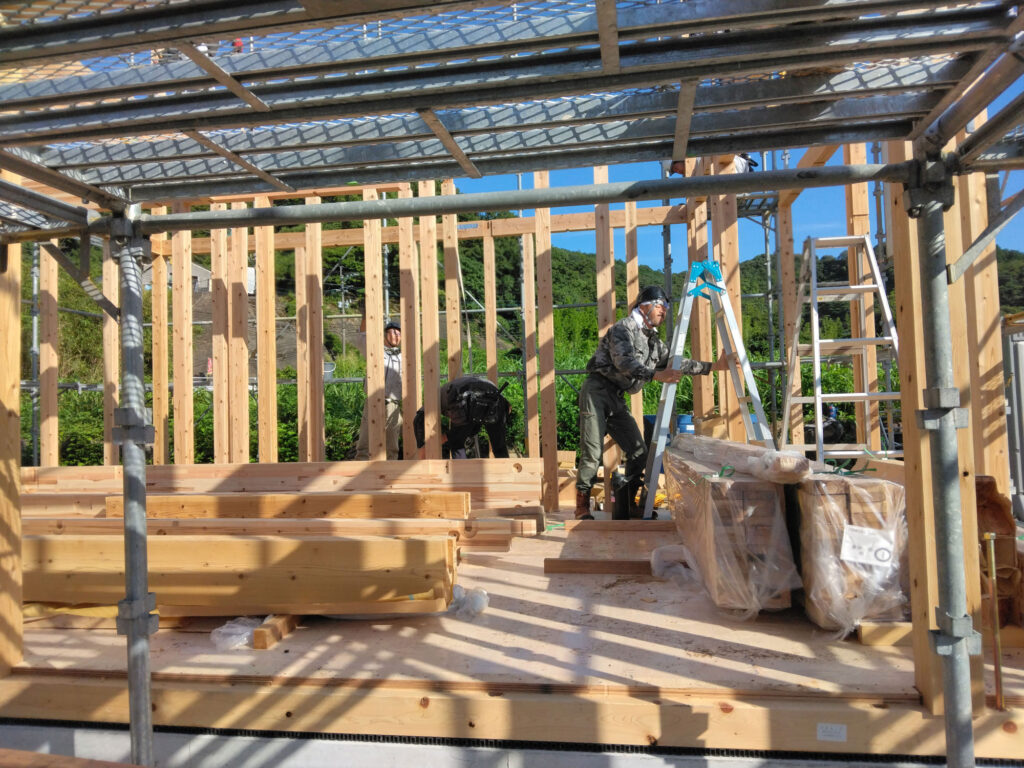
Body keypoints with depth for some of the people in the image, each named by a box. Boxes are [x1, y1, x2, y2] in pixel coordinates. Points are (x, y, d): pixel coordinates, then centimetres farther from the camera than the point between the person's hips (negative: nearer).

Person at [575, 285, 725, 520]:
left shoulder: (653, 340, 17)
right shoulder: (622, 329, -9)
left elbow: (677, 363, 20)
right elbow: (625, 363, -24)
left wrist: (714, 366, 14)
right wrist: (656, 375, -37)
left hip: (616, 398, 8)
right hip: (597, 391, -8)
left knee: (638, 451, 1)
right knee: (592, 452, -12)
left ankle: (631, 504, 11)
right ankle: (582, 507, -1)